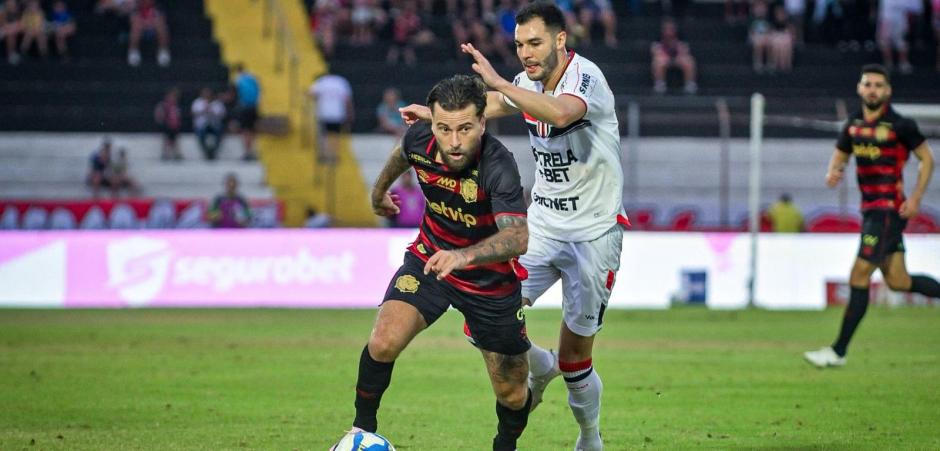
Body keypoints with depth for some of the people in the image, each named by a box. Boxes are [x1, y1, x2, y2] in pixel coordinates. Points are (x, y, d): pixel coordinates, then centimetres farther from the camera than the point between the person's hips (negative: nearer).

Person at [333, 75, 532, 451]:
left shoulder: (498, 166, -34)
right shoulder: (419, 139, -18)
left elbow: (518, 237, -46)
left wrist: (463, 256, -63)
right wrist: (380, 190, 29)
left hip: (490, 277, -3)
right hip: (429, 258, 3)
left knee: (512, 396, 5)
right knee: (384, 342, -21)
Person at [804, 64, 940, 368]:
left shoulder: (900, 125, -9)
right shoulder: (854, 126, 9)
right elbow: (839, 155, 21)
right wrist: (833, 172, -3)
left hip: (890, 209, -7)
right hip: (870, 208, 7)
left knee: (859, 278, -9)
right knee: (897, 281, 10)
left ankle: (838, 352, -6)